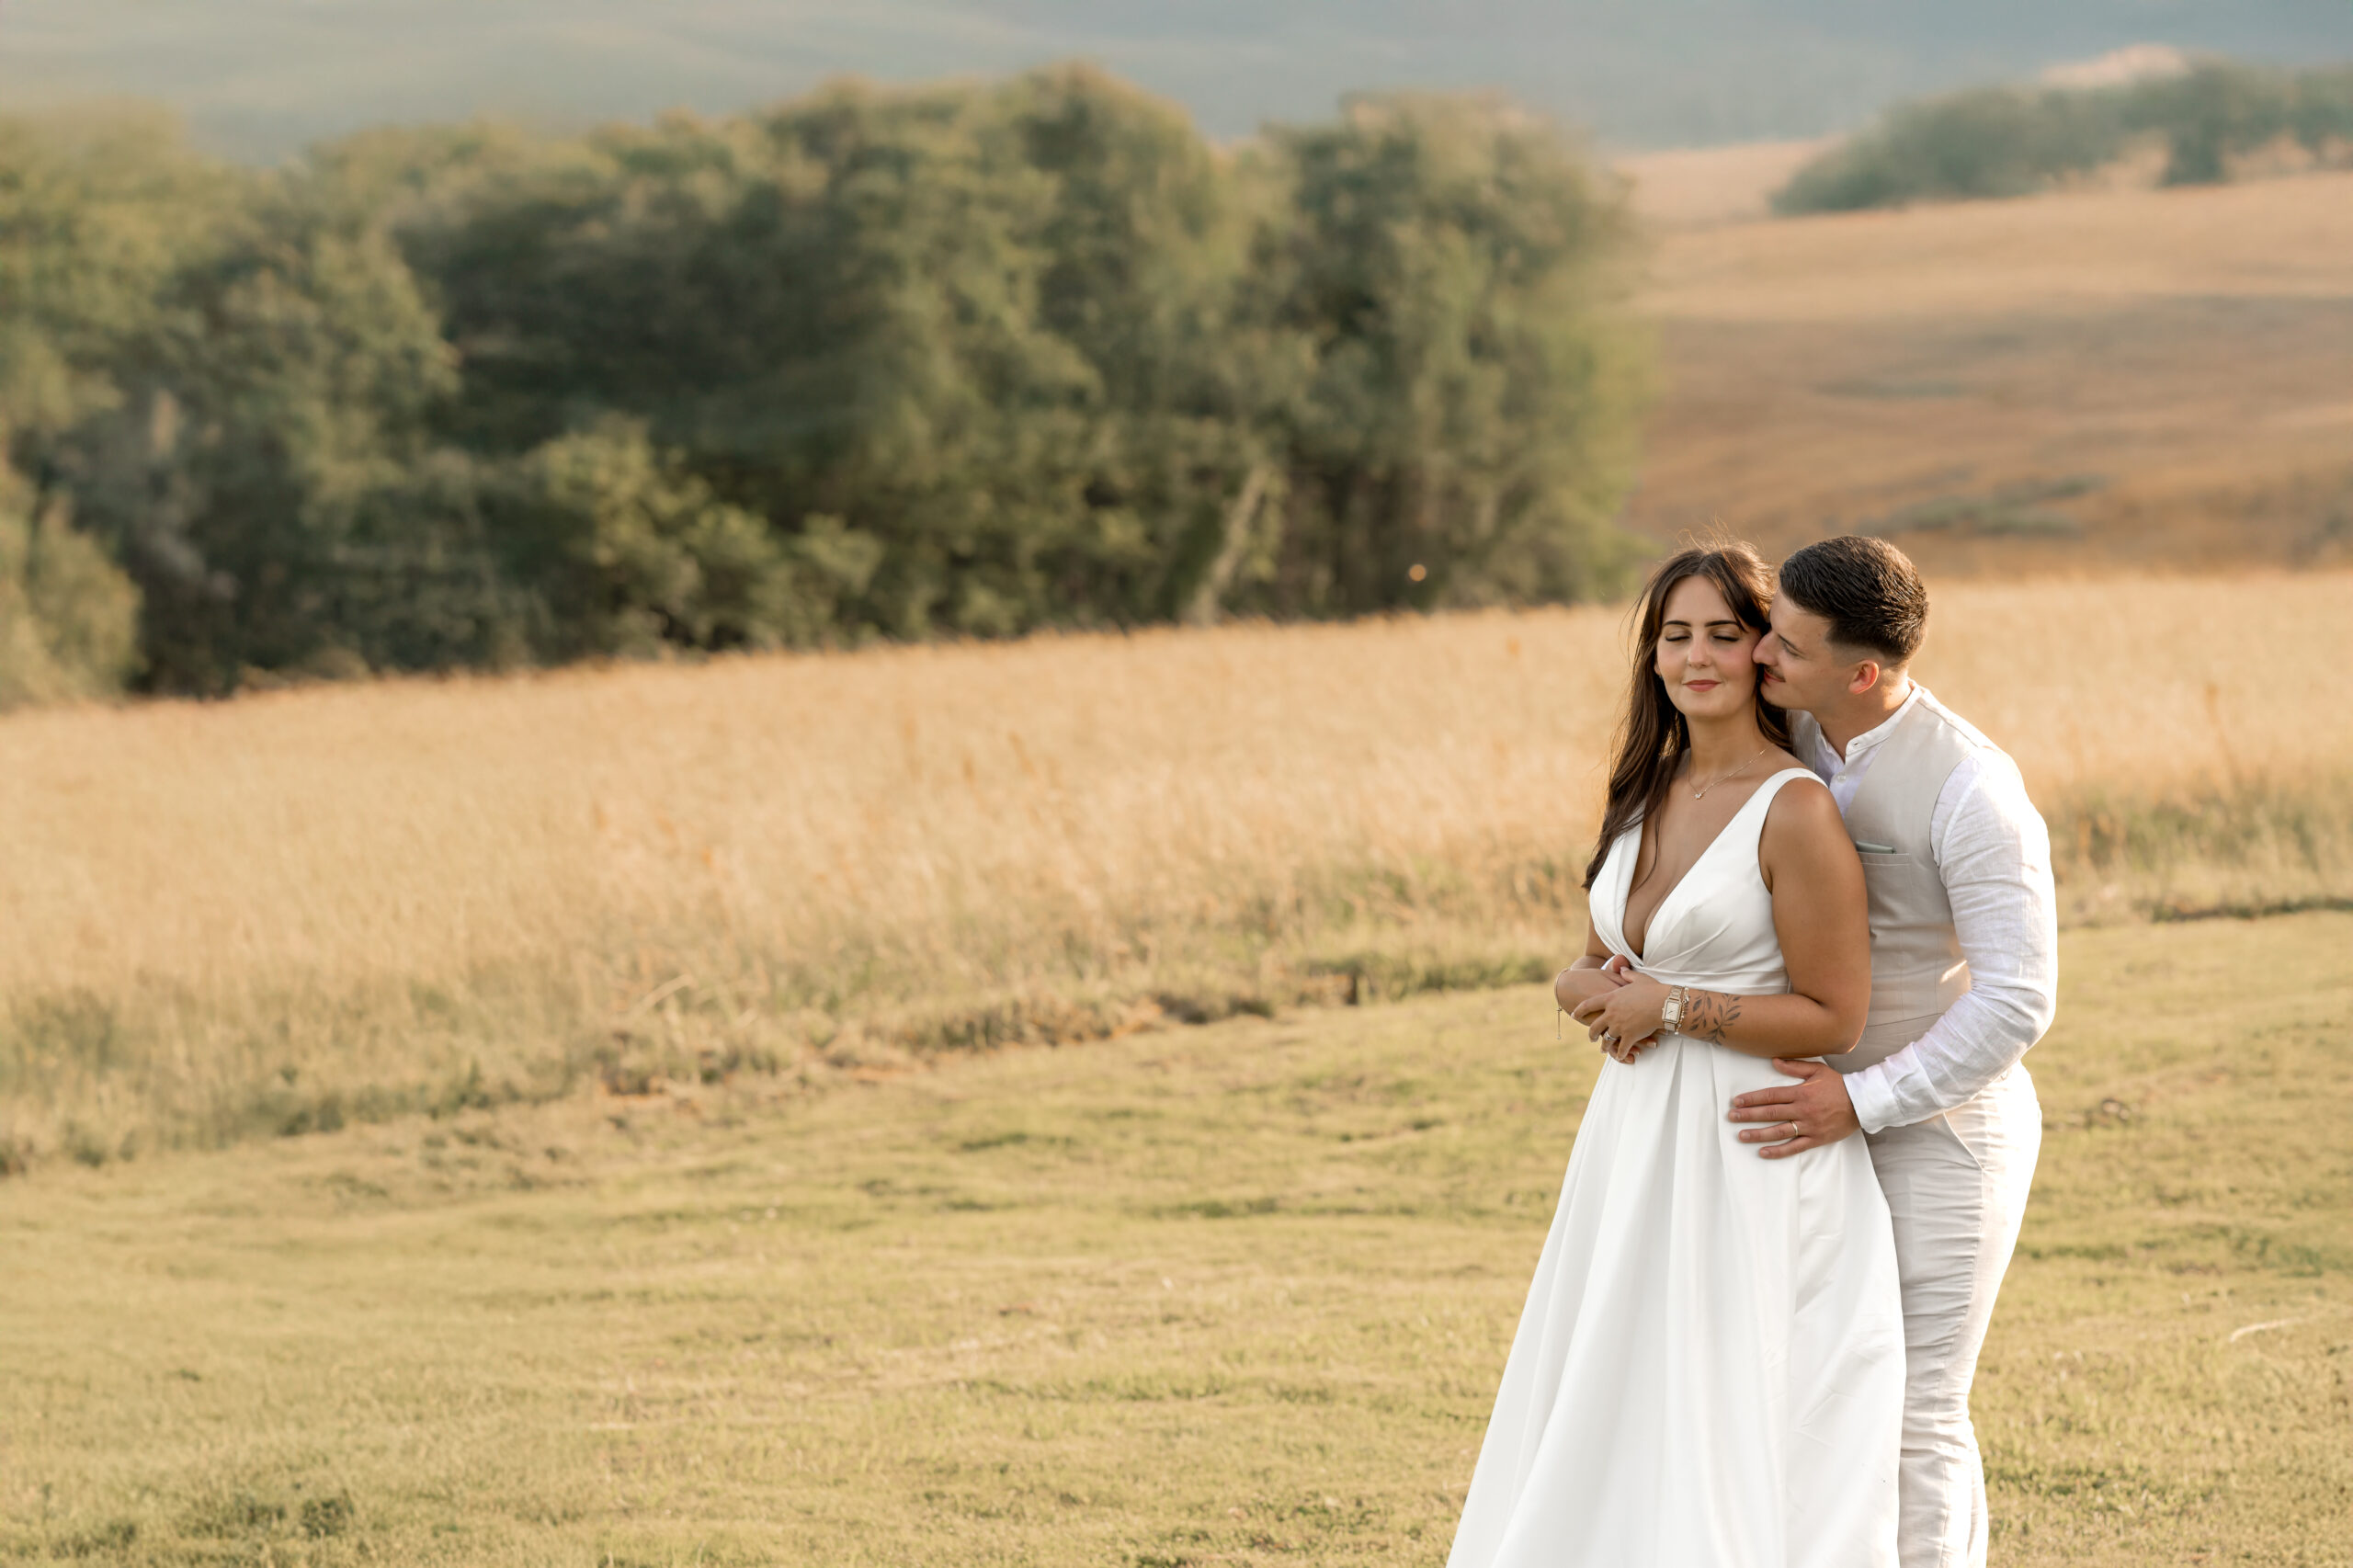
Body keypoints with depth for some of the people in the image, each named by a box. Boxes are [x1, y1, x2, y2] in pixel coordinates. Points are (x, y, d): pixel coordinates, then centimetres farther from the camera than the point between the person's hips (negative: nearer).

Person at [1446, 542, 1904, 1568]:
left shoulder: (1795, 810, -13)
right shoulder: (1645, 795, 11)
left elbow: (1833, 1018, -14)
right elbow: (1587, 973, 19)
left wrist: (1668, 1007, -13)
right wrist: (1593, 988, -5)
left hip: (1750, 1156, -8)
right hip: (1637, 1141, 8)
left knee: (1727, 1438, -4)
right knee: (1610, 1435, 11)